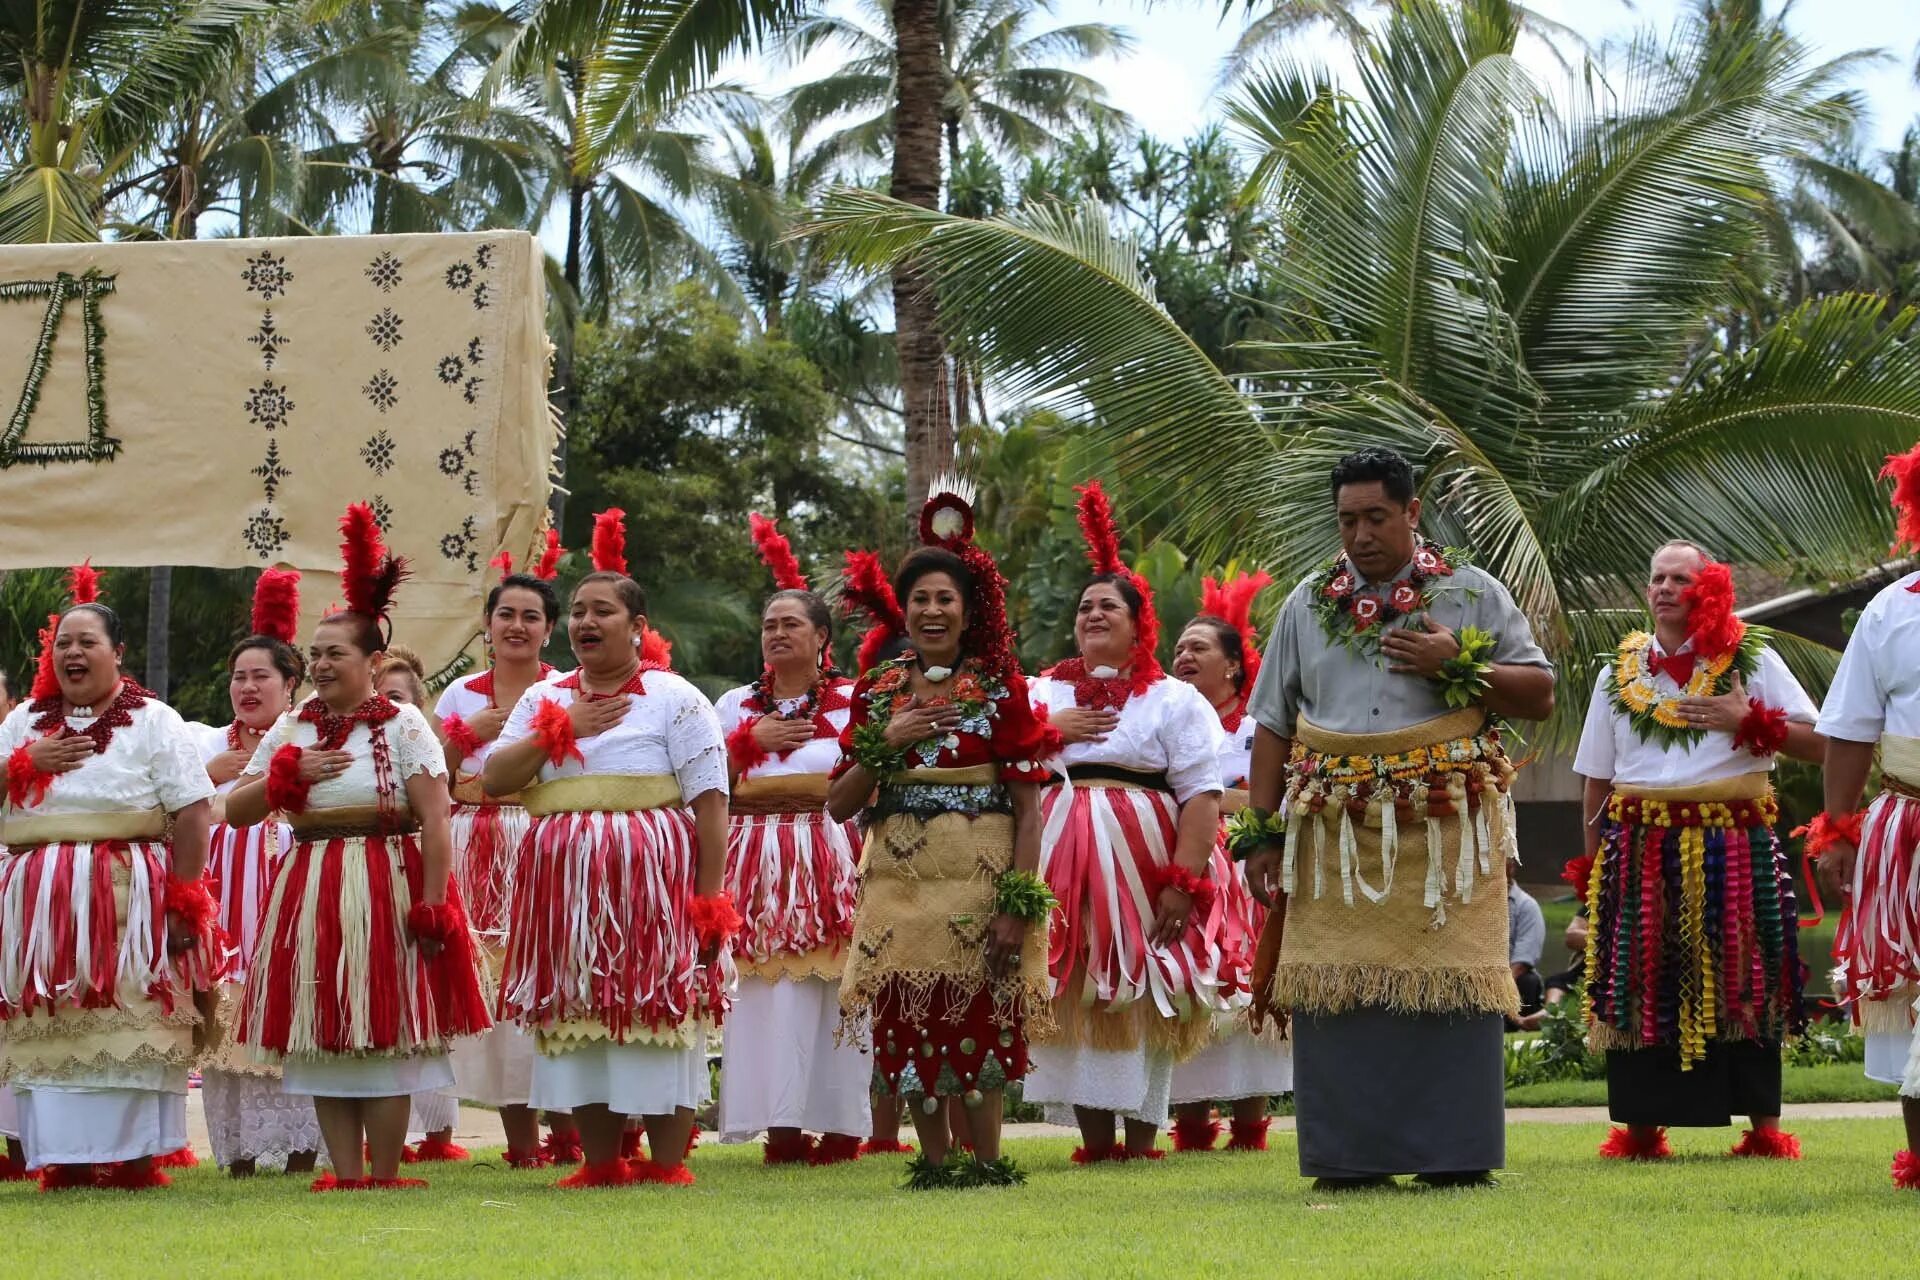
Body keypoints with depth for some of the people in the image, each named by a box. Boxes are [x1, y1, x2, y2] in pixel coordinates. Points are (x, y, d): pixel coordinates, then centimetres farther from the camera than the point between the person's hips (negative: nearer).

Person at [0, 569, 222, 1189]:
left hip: (129, 901, -4)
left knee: (130, 1029, -5)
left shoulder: (153, 722, 1)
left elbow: (192, 816, -6)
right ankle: (61, 1157, 7)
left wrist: (183, 902, -13)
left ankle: (132, 1155, -2)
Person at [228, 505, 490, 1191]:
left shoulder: (403, 724, -5)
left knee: (384, 1029, -2)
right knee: (325, 1032, 5)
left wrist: (433, 904, -18)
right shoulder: (291, 728, 10)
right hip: (311, 888, 5)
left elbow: (435, 821, -11)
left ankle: (384, 1174, 4)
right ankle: (344, 1173, 10)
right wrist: (289, 773, -7)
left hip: (385, 885, -5)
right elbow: (234, 810, 9)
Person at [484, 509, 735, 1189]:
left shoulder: (675, 699, 0)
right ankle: (600, 1161, 13)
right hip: (563, 881, 5)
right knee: (579, 1016, 5)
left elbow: (711, 802, -5)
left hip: (652, 876, -5)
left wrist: (708, 897, -12)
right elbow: (493, 779, 4)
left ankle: (668, 1163, 0)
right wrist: (562, 728, -5)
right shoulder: (543, 700, 15)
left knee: (658, 1013, -5)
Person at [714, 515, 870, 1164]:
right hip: (758, 860, 3)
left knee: (835, 987, -6)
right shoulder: (737, 705, 16)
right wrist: (751, 741, -2)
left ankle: (841, 1122, -1)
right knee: (767, 988, -4)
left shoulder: (852, 701, 6)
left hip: (832, 854, -2)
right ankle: (781, 1126, -2)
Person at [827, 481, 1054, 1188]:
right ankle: (935, 1162, 14)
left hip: (980, 873, -3)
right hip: (899, 877, 4)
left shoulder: (1000, 689, -2)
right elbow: (838, 805, 6)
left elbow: (1028, 807, -5)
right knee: (909, 1019, 3)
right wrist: (885, 742, -9)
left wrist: (1020, 905, -13)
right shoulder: (878, 691, 8)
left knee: (979, 1018, -5)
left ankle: (986, 1162, 5)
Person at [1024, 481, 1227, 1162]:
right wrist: (1050, 732, -7)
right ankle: (1093, 1143, 7)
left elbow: (1201, 798, -5)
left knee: (1141, 1000, -3)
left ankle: (1140, 1142, 1)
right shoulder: (1041, 694, 17)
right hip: (1059, 867, 3)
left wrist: (1183, 883, -15)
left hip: (1141, 865, -3)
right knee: (1075, 1000, 2)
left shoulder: (1176, 701, 5)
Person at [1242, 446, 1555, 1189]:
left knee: (1450, 984, -6)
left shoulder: (1473, 595, 8)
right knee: (1340, 990, -3)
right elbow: (1273, 727, 14)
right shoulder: (1309, 606, 14)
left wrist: (1461, 667, -9)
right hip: (1337, 834, 2)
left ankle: (1453, 1155, -1)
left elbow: (1541, 695, 7)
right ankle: (1349, 1156, 1)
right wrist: (1262, 833, 6)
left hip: (1445, 831, -2)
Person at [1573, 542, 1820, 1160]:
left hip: (1731, 850, -2)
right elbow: (1597, 780, 14)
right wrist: (1594, 865, 9)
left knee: (1742, 986, -2)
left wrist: (1749, 722, -14)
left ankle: (1765, 1127, 4)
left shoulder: (1751, 658, 5)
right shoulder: (1619, 671, 12)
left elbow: (1818, 741, -1)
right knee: (1642, 988, 0)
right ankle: (1640, 1128, 8)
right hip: (1641, 849, 2)